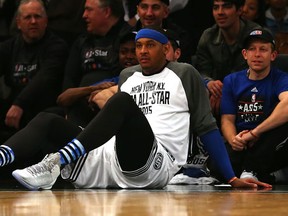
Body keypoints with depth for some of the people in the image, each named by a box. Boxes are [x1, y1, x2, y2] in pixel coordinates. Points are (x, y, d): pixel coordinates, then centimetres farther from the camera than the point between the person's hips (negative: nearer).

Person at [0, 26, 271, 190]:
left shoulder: (185, 74, 12)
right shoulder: (127, 75, 28)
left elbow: (206, 126, 9)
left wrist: (231, 178, 3)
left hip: (153, 164, -6)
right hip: (109, 157, 6)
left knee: (123, 101, -31)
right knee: (47, 120, -7)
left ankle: (55, 162, -46)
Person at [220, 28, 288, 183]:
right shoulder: (232, 81, 14)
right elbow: (227, 120, 9)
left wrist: (254, 133, -26)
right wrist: (233, 139, -15)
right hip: (240, 148, 2)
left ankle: (251, 171, -24)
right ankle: (263, 178, -8)